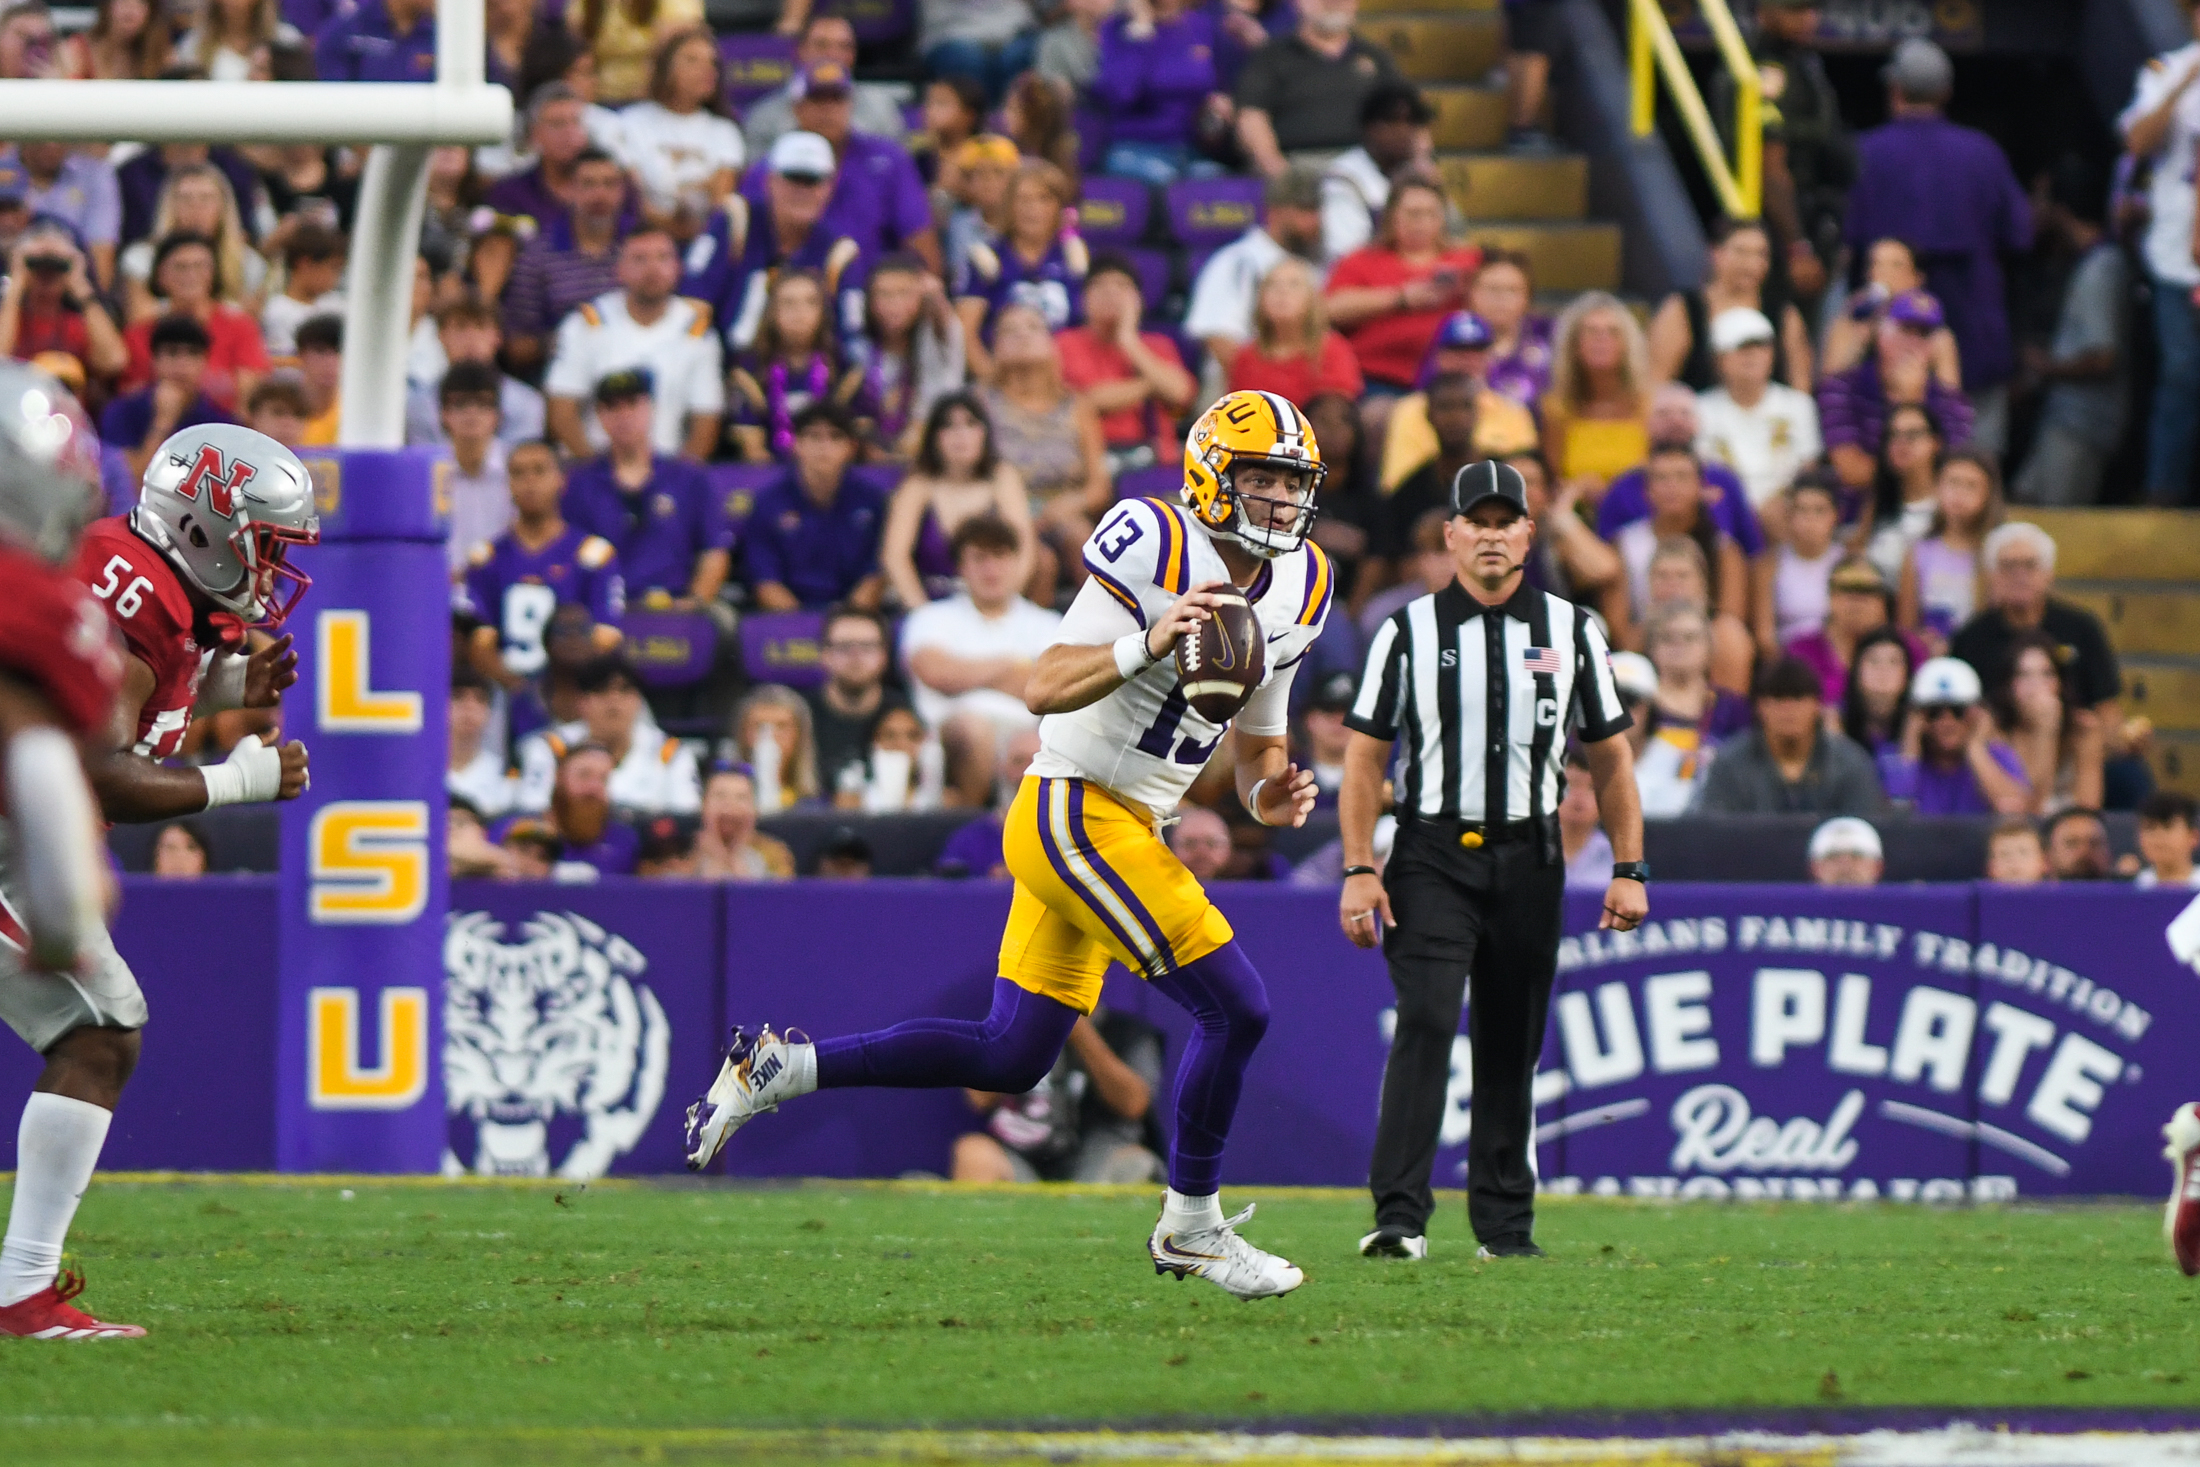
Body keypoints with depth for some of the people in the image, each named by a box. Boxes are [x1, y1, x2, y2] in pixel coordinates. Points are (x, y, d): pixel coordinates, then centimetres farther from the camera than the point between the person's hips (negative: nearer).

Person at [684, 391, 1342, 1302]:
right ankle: (1191, 1227, 5)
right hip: (1075, 811, -9)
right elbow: (1045, 689, -18)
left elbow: (1257, 746, 20)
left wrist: (1272, 794, -3)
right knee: (1234, 1010, -11)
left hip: (1120, 831, 9)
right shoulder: (1155, 550, -15)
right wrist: (1147, 645, -33)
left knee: (1009, 1057, 11)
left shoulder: (1294, 592, 11)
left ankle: (775, 1071, 16)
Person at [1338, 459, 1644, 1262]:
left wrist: (1629, 871, 5)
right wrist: (1359, 871, -5)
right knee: (1426, 1022, -17)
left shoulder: (1570, 631, 8)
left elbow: (1610, 756, 12)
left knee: (1512, 1045, 6)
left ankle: (1505, 1224, 15)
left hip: (1529, 862, 2)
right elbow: (1365, 755, 3)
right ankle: (1399, 1216, -21)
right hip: (1434, 857, -2)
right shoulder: (1408, 632, 3)